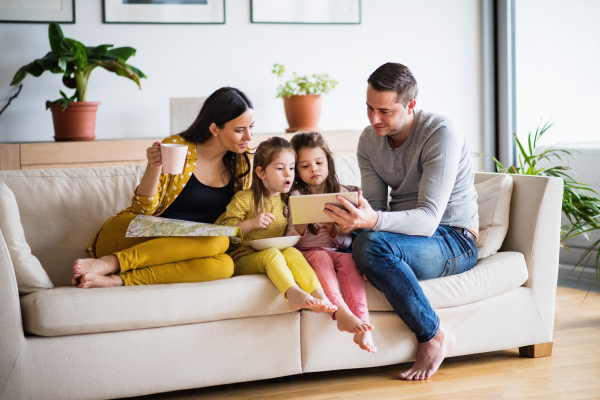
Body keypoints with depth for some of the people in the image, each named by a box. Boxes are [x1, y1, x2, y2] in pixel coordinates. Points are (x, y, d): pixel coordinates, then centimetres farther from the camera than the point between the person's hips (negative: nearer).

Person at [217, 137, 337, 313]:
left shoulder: (286, 201, 17)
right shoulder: (244, 199, 0)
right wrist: (251, 223, -19)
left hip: (275, 258, 4)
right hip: (243, 258, -4)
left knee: (292, 252, -28)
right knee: (272, 253, -35)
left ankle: (319, 296, -47)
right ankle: (293, 293, -59)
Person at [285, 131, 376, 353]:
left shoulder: (341, 193, 13)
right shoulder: (296, 196, 9)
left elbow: (349, 241, 9)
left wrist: (335, 232, -12)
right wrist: (299, 229, -18)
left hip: (335, 250, 2)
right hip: (305, 252, -2)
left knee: (348, 259, -31)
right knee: (321, 257, -35)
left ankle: (362, 326, -47)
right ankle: (341, 312, -56)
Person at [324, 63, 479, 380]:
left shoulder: (441, 135, -19)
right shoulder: (369, 139, 3)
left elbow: (428, 220, -28)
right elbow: (375, 205, 1)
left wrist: (373, 222, -47)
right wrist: (353, 219, -24)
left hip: (455, 241, -6)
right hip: (404, 232, 6)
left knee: (371, 244, -34)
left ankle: (434, 335, -19)